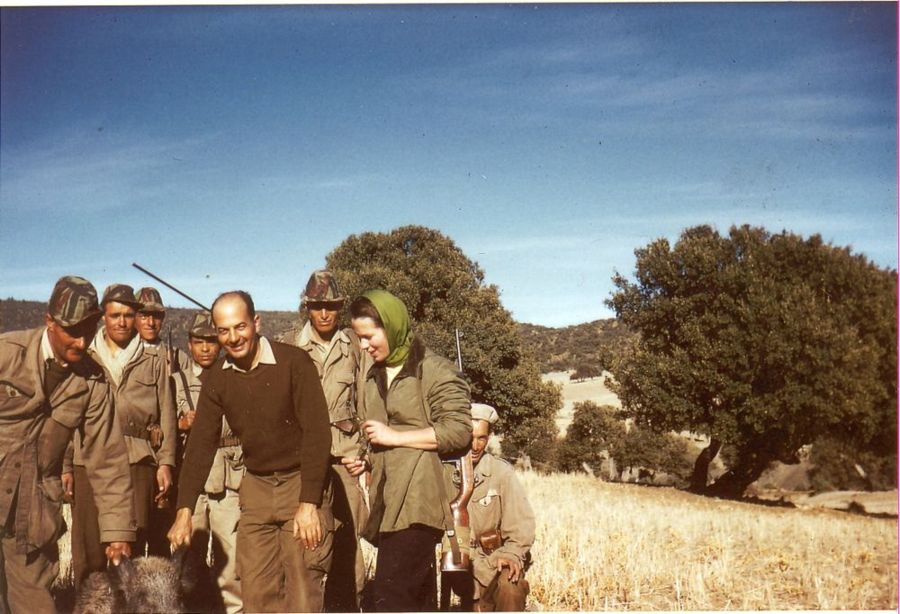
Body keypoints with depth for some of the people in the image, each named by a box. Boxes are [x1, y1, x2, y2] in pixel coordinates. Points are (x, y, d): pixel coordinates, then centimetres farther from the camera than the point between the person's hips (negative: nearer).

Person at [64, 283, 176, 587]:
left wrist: (166, 462, 0)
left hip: (138, 462, 0)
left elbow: (166, 415, 8)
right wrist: (64, 466, 2)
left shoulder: (153, 361, 10)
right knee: (90, 548, 1)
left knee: (133, 546, 0)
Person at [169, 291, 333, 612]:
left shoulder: (294, 362, -14)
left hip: (300, 481, -5)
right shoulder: (217, 377, 2)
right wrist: (184, 511, -4)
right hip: (256, 486, 5)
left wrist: (309, 504, -19)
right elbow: (201, 442, 2)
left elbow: (316, 433, -16)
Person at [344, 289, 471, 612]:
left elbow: (459, 430, -14)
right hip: (388, 501, 8)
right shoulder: (374, 377, 19)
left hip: (419, 500, -8)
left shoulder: (435, 371, -6)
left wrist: (394, 436, -13)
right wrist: (365, 460, 11)